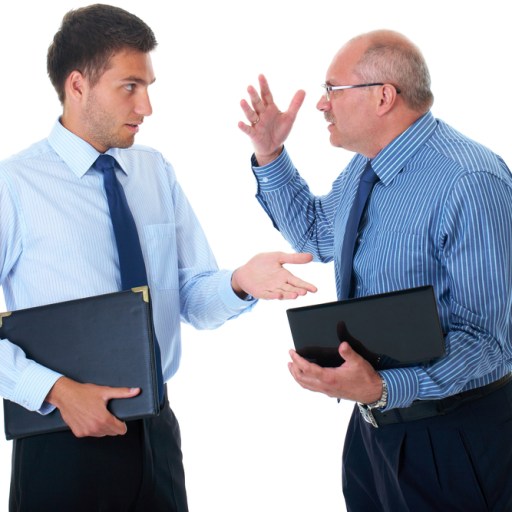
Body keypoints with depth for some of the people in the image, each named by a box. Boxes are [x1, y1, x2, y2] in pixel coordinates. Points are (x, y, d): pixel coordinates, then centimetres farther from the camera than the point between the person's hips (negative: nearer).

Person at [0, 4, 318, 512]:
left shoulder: (156, 172, 5)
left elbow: (193, 298, 6)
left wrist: (241, 282, -14)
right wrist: (56, 389, -20)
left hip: (155, 429, 5)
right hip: (63, 437, -5)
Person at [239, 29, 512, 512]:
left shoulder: (471, 184, -23)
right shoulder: (363, 168, 5)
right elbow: (316, 235, 25)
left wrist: (382, 388, -37)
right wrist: (271, 158, 12)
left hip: (450, 436, -8)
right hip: (372, 418, 8)